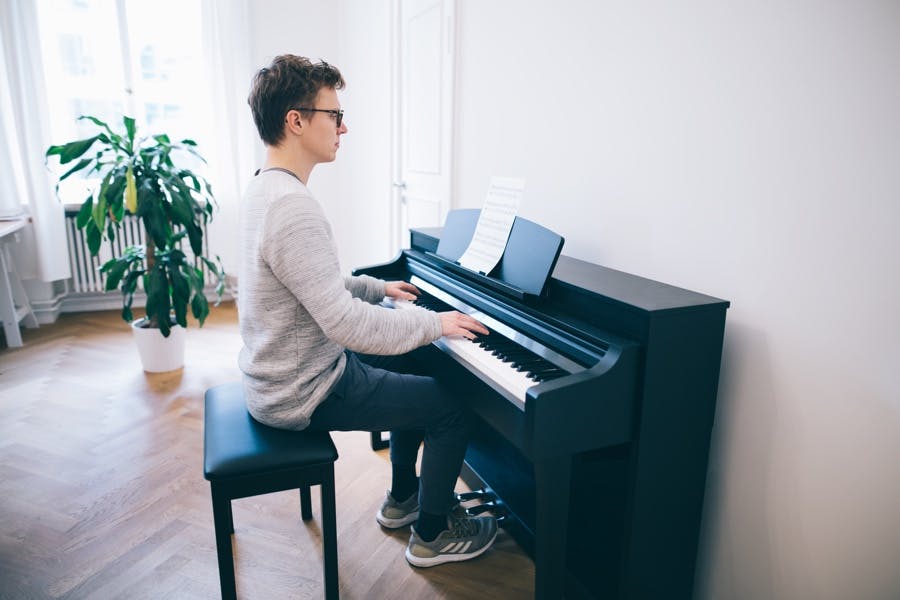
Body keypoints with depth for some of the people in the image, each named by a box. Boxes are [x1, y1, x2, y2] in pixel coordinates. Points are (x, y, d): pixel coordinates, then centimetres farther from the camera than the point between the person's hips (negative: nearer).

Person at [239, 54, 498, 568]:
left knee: (410, 367, 24)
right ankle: (433, 535, 19)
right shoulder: (294, 207, -29)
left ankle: (404, 498, 36)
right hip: (303, 394, -10)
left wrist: (378, 287, 15)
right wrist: (435, 322, -20)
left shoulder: (265, 187, 5)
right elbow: (346, 323, -31)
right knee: (451, 408, -3)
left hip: (279, 370, 10)